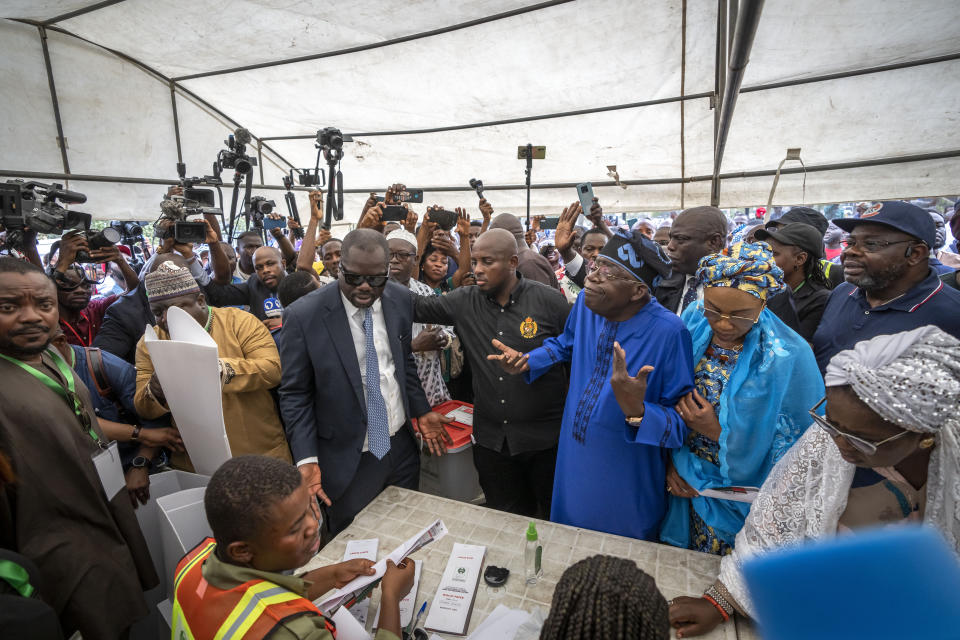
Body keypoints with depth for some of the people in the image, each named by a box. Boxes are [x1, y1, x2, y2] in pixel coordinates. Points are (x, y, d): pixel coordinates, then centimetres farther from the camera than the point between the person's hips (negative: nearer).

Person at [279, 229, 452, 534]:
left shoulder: (401, 299, -5)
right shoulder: (304, 316, -18)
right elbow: (295, 394, -10)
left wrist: (421, 411, 6)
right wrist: (307, 459, -15)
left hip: (401, 449, 4)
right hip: (348, 461, -3)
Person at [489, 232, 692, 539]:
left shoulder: (668, 333, -26)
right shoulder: (587, 303, -9)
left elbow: (683, 421, -21)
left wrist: (637, 412, -39)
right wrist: (526, 362, -3)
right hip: (573, 462, 5)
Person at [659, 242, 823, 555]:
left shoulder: (789, 357, -22)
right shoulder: (692, 325, -11)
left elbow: (789, 448, -15)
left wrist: (718, 432, -23)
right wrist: (672, 460, -8)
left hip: (735, 501, -3)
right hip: (680, 481, 3)